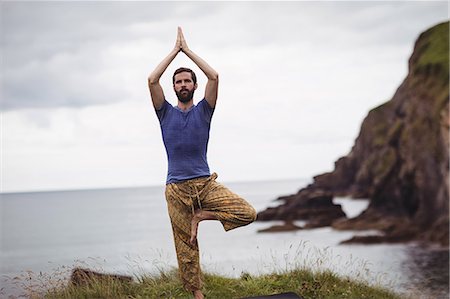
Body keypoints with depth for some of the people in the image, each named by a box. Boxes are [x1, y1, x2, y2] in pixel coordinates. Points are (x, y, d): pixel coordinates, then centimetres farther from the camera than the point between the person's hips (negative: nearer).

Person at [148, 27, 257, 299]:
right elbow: (152, 80, -4)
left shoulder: (203, 111, 8)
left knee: (248, 214, -17)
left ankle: (202, 215, 1)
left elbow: (214, 77, -5)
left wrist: (188, 50, 1)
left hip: (206, 183, 1)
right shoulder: (166, 113, 9)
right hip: (177, 189, 0)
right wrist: (175, 51, 2)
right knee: (185, 246, -1)